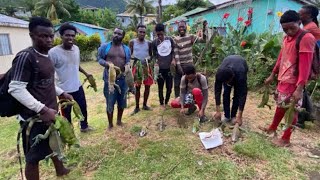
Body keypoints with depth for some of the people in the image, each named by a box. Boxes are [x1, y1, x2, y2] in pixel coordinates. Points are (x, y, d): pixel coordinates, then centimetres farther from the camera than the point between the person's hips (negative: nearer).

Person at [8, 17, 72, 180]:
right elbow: (16, 89, -23)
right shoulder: (25, 56, -18)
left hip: (50, 113, 9)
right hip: (35, 118, -9)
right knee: (34, 157, 8)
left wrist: (62, 93, 12)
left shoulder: (45, 56, 9)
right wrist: (42, 109, -28)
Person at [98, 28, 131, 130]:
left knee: (122, 101, 14)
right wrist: (106, 63, -18)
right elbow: (99, 59, 3)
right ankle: (110, 124, 22)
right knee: (110, 103, 4)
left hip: (123, 79, 4)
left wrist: (127, 65, -9)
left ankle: (119, 121, 35)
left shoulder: (126, 49, 9)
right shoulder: (104, 46, 0)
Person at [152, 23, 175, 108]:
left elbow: (173, 51, 7)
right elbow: (154, 54, 7)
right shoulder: (154, 42, 1)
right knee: (160, 87, 7)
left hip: (169, 67, 1)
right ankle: (162, 103, 23)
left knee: (169, 87, 7)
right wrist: (156, 62, -10)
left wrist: (173, 59, -9)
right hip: (160, 68, 0)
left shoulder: (170, 39, 2)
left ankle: (166, 102, 27)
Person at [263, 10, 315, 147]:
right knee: (280, 105, 21)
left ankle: (285, 139, 18)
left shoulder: (306, 38, -16)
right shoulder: (286, 38, 10)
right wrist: (272, 75, 20)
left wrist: (299, 88, -24)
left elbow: (305, 66, -21)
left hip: (294, 83, -8)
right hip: (283, 79, 8)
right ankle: (272, 128, 38)